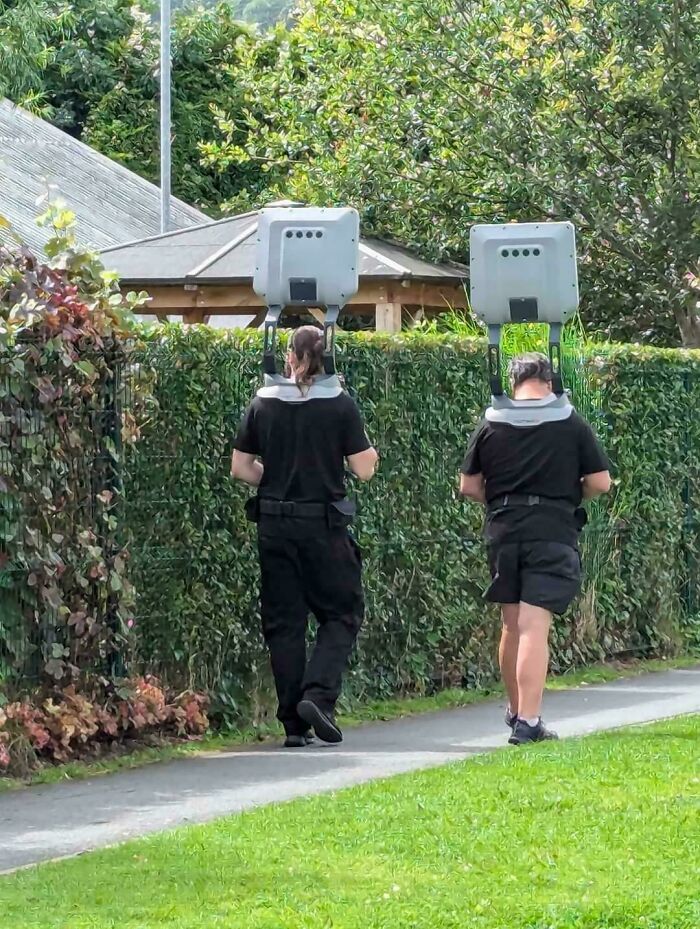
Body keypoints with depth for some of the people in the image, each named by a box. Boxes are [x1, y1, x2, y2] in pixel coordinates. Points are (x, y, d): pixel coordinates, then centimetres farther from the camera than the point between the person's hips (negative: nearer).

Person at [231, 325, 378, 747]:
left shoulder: (264, 404, 2)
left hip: (275, 523, 3)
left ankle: (294, 722, 6)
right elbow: (364, 469, -7)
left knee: (284, 621, 8)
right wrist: (370, 450, 13)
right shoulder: (340, 404, -7)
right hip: (324, 524, -3)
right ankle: (318, 693, -13)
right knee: (342, 613, 9)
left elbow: (240, 467, 5)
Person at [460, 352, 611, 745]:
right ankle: (529, 722, -15)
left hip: (503, 532, 3)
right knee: (535, 627, -9)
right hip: (552, 532, -3)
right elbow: (600, 482, -1)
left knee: (512, 625, 17)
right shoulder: (572, 424, -2)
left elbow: (469, 486, 7)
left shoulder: (491, 425, 4)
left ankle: (516, 710, 30)